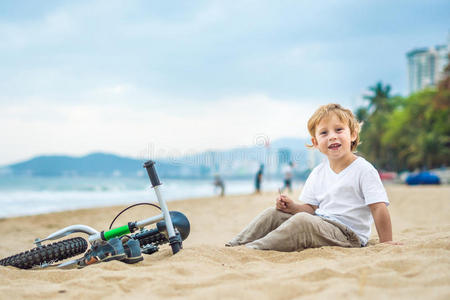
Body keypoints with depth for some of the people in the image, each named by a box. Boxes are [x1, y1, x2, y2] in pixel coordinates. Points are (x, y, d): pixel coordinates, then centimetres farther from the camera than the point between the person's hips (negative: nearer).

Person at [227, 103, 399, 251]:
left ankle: (252, 250, -31)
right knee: (273, 213, -2)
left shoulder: (363, 170, -10)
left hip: (346, 235, -7)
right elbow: (310, 208, 12)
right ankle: (234, 246, -1)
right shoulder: (318, 173, 10)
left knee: (303, 221, -32)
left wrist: (385, 242, -16)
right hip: (319, 224, 7)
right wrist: (292, 207, -8)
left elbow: (379, 207, -13)